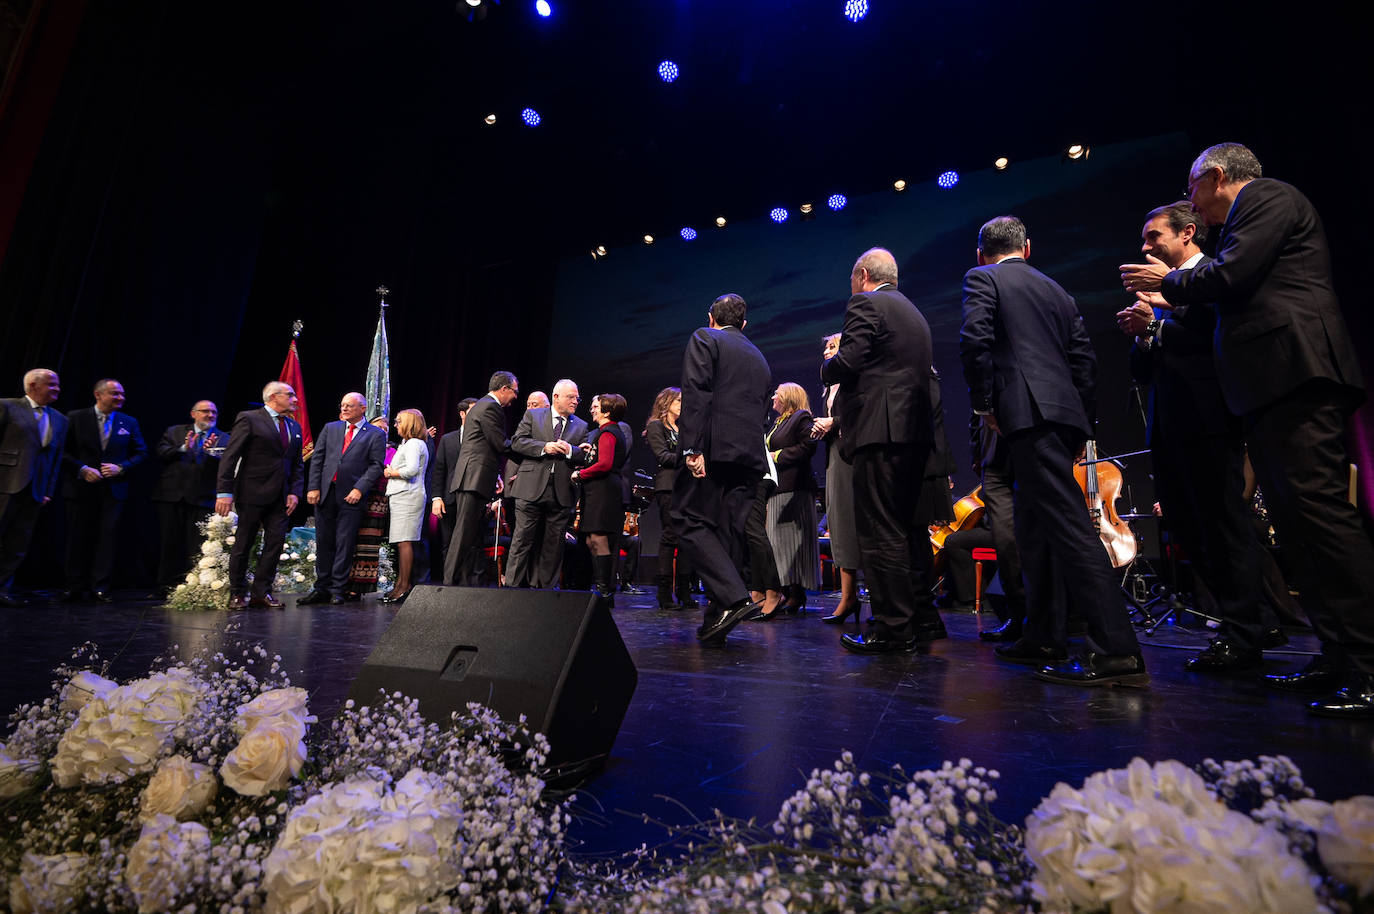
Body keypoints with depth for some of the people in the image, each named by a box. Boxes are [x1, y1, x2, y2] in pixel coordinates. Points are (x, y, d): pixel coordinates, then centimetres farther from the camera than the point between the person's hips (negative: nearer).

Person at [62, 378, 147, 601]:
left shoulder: (129, 423, 6)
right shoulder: (76, 418, 1)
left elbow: (141, 453, 8)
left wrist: (121, 467, -7)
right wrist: (82, 469, -13)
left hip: (114, 489, 1)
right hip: (81, 488, -1)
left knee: (108, 537, -1)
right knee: (78, 537, 6)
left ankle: (101, 587, 4)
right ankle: (76, 587, 16)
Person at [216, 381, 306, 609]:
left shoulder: (294, 426, 14)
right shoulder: (248, 419, -4)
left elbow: (297, 464, 15)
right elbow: (230, 457, -9)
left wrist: (295, 492, 2)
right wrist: (225, 492, -16)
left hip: (280, 496, 6)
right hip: (252, 494, -5)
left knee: (276, 542, 3)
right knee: (243, 544, 5)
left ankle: (261, 592, 12)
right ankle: (237, 594, 17)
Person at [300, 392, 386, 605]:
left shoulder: (375, 435, 3)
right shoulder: (330, 428, 15)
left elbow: (376, 465, -3)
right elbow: (317, 459, 11)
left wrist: (359, 489, -13)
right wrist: (313, 487, 1)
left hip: (351, 496, -4)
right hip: (325, 493, 4)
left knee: (345, 544, -1)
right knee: (323, 542, 8)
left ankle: (338, 590, 8)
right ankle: (322, 589, 17)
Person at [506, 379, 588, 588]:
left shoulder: (581, 426, 15)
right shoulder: (532, 415, 9)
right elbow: (517, 442, -1)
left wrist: (570, 450, -11)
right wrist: (544, 447, -13)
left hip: (562, 493, 2)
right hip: (532, 488, -2)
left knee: (553, 543, 6)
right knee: (523, 539, 0)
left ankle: (544, 586, 15)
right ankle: (513, 584, 8)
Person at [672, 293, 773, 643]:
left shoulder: (703, 338, 6)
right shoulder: (759, 358, 27)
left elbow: (697, 393, -10)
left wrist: (692, 448, -17)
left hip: (715, 450, -7)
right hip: (750, 456, 7)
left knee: (695, 525, -4)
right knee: (729, 533, 6)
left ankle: (734, 598, -18)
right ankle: (717, 619, 9)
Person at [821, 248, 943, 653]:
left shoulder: (865, 304, -3)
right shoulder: (914, 313, 25)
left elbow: (847, 362, -15)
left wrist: (827, 366, 7)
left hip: (881, 430, -9)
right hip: (915, 431, 10)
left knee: (880, 532, -6)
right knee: (909, 527, 14)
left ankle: (893, 626, -2)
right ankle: (924, 620, 21)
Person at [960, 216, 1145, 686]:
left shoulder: (981, 278, 5)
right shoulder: (1055, 289, 25)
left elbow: (974, 339, -13)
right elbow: (1084, 359, 19)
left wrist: (983, 403, -4)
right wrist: (1081, 421, 21)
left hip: (1029, 413, -8)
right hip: (1066, 412, 8)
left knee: (1068, 522, -13)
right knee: (1034, 527, 13)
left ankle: (1117, 650, -15)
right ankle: (1044, 637, 19)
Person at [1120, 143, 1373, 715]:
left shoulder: (1267, 196, 2)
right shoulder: (1253, 213, 30)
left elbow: (1230, 276, -12)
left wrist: (1170, 280, 4)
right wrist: (1171, 302, 30)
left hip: (1293, 375, -10)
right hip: (1269, 388, 10)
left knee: (1317, 508, -15)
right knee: (1294, 518, 6)